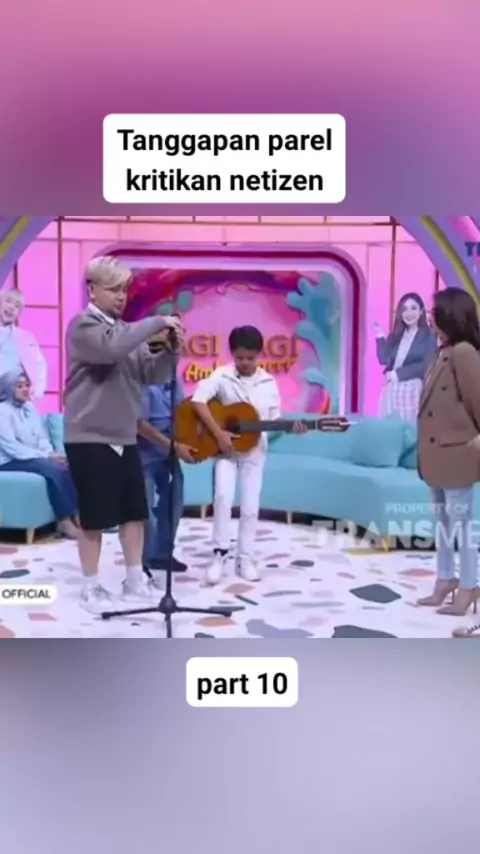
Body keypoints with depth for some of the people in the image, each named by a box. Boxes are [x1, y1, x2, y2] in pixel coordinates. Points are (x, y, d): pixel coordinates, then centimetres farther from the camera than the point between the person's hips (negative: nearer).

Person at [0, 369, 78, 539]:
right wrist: (45, 456, -21)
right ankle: (64, 521, -24)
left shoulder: (30, 408, 13)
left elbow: (42, 437, 12)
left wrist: (50, 453, -10)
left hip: (34, 458, 6)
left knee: (68, 468, -21)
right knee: (54, 469, -30)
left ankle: (75, 516, -22)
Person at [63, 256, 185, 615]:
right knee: (95, 518, 1)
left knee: (135, 512, 12)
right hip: (89, 438, -7)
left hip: (125, 437, 7)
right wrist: (156, 322, -24)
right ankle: (91, 587, 17)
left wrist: (171, 350, -9)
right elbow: (111, 348, -30)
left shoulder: (128, 330, 13)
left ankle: (135, 580, 25)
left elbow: (152, 374, 9)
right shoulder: (83, 325, -9)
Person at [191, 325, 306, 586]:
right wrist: (218, 433, -25)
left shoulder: (268, 383, 1)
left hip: (254, 450, 3)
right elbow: (198, 400, -21)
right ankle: (220, 554, -2)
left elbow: (274, 419, 4)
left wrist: (290, 427, -17)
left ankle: (245, 559, 17)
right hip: (225, 448, -2)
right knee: (223, 497, -17)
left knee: (250, 506, 4)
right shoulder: (222, 376, -8)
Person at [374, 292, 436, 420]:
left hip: (413, 389, -5)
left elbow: (426, 365, -10)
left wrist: (398, 373, -12)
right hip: (391, 389, 5)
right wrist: (380, 338, -1)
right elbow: (384, 359, 7)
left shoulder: (428, 335, 0)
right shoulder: (395, 335, 15)